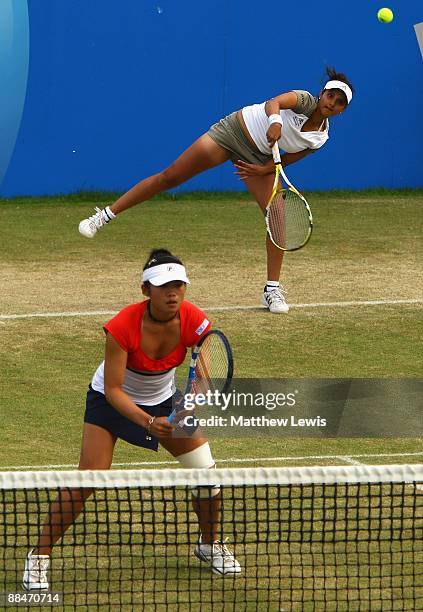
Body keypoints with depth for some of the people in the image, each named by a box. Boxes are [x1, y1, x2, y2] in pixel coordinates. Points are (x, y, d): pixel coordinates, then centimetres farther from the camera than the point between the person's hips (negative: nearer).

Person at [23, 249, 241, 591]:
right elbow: (113, 390, -30)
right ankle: (39, 556, -2)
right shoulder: (124, 326, -34)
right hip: (110, 401, -4)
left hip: (164, 400, 4)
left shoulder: (194, 322, -24)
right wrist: (148, 422, -43)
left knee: (207, 471, -2)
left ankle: (210, 544, 25)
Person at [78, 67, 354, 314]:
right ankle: (106, 215, 6)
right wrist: (274, 121, -58)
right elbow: (273, 103, -37)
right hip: (233, 130, -5)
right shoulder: (305, 100, -18)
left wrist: (262, 170, -16)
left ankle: (272, 290, 1)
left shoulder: (320, 138, -4)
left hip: (260, 159, 5)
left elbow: (287, 160, 2)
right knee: (169, 177, -6)